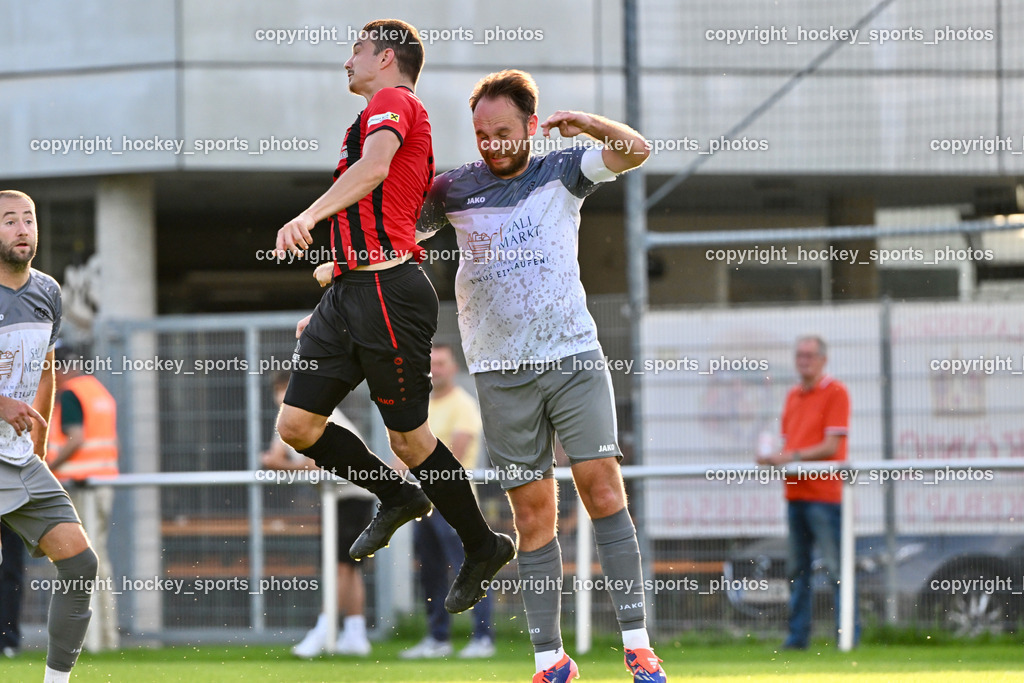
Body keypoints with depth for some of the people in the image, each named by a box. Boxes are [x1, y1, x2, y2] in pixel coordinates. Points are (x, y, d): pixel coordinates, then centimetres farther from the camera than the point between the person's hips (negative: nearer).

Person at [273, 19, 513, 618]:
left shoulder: (392, 102, -4)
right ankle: (399, 498, 22)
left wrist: (311, 215, -39)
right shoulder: (388, 118, 26)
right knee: (297, 423, 3)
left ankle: (484, 546, 13)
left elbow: (374, 167, -26)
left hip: (389, 293, -9)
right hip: (351, 292, 9)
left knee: (408, 437, -2)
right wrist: (326, 310, 31)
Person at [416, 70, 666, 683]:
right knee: (533, 510, -1)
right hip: (502, 373, 1)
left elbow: (637, 151, -6)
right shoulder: (453, 190, 7)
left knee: (602, 485, -11)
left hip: (574, 356, -1)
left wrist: (588, 124, -20)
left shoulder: (562, 171, 5)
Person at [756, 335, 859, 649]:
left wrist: (793, 456, -18)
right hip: (795, 492, 7)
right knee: (797, 568, 8)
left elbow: (831, 446, -12)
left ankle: (849, 632, -3)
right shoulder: (793, 396, 17)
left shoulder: (835, 393, -5)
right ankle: (798, 633, 12)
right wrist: (772, 457, 1)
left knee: (835, 567, -7)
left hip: (824, 492, -7)